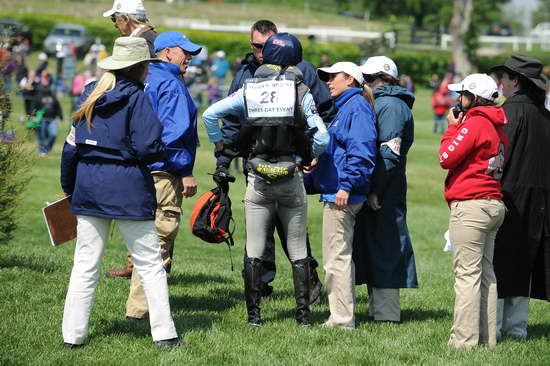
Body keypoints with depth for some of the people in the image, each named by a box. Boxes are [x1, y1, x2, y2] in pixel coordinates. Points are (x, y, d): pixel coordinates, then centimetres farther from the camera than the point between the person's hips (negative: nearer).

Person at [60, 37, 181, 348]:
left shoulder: (91, 95, 10)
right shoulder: (137, 97, -7)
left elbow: (72, 145, 12)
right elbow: (148, 147, -16)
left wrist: (69, 188, 21)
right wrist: (165, 151, 6)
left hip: (88, 184, 5)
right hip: (128, 187, -5)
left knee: (86, 264, 8)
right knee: (150, 263, 3)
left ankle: (73, 334, 7)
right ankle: (164, 334, 3)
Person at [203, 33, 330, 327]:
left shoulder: (249, 90, 2)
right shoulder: (300, 91, -4)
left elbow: (209, 115, -2)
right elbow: (322, 138, -8)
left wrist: (219, 147, 12)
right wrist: (311, 158, 11)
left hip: (258, 179, 1)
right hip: (291, 178, -1)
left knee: (254, 250, 7)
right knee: (298, 250, 8)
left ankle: (253, 314, 6)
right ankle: (303, 313, 8)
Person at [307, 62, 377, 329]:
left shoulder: (357, 107, -10)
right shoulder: (343, 108, 22)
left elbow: (360, 150, -22)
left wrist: (346, 186, -26)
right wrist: (312, 181, 23)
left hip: (341, 197, -11)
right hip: (333, 194, 11)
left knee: (336, 258, -9)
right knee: (341, 257, 14)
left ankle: (341, 319, -7)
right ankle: (344, 315, 20)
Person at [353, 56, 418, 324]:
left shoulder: (391, 105, -14)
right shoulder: (375, 102, 19)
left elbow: (389, 153, -22)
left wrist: (375, 190, -23)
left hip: (383, 194, -10)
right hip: (371, 191, 10)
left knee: (384, 250, -6)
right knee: (371, 251, 14)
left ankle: (386, 315, -2)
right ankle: (377, 310, 22)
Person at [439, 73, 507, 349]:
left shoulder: (474, 123, -13)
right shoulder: (496, 125, 15)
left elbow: (447, 158, -11)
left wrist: (452, 127, -1)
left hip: (470, 206, -9)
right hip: (494, 204, 9)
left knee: (467, 274, -8)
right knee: (485, 273, 12)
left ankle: (464, 339, -9)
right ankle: (487, 337, 14)